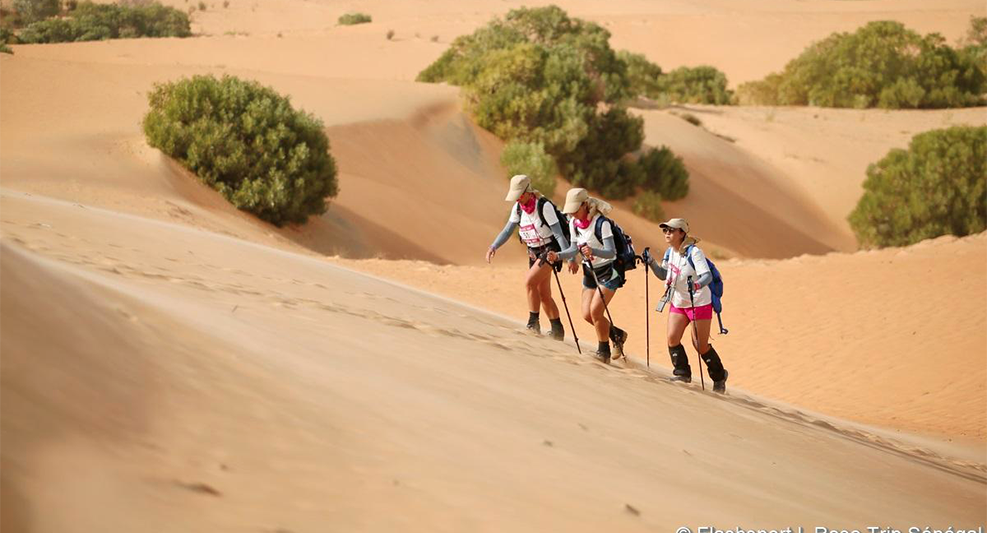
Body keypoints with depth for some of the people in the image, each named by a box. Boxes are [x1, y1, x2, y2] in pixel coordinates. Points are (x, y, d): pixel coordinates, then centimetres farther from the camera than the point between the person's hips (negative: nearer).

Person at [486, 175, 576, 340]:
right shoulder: (518, 207, -1)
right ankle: (557, 331, 21)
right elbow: (508, 230, 4)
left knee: (529, 282, -23)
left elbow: (558, 233, -21)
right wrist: (494, 246, -11)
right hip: (534, 252, 8)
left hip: (550, 250, -8)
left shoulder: (544, 206, -21)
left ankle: (533, 324, -13)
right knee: (543, 295, 10)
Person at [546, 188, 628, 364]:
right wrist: (558, 255, -14)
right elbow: (574, 249, 4)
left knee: (595, 311, -15)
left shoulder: (601, 222, -25)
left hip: (608, 271, -7)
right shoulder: (574, 222, -3)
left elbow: (611, 252, -30)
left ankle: (604, 352, 2)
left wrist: (593, 251, -48)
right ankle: (616, 334, 27)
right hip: (590, 271, 7)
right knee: (587, 315, 3)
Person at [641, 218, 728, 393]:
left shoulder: (694, 252, -20)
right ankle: (682, 373, 10)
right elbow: (663, 275, 14)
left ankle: (719, 376, 19)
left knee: (700, 345, -2)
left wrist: (697, 284, -48)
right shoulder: (670, 252, 3)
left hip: (699, 304, -7)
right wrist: (651, 262, -3)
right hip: (678, 303, 7)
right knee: (672, 339, -5)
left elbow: (708, 275, -28)